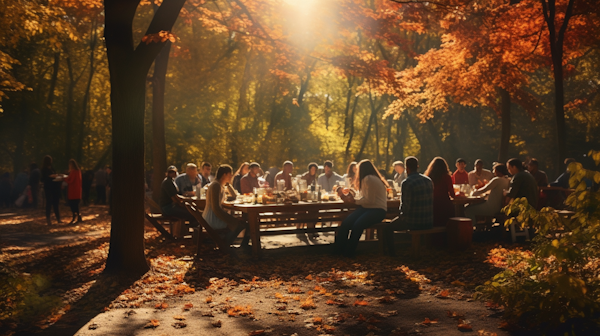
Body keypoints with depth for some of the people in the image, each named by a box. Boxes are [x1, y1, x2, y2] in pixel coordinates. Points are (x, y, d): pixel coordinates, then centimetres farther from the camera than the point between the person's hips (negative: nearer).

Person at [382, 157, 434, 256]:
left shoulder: (406, 183, -16)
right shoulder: (428, 180, 6)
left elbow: (405, 206, -19)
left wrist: (401, 214, 4)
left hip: (414, 222, -7)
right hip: (429, 222, 7)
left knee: (388, 228, 16)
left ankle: (391, 253, 22)